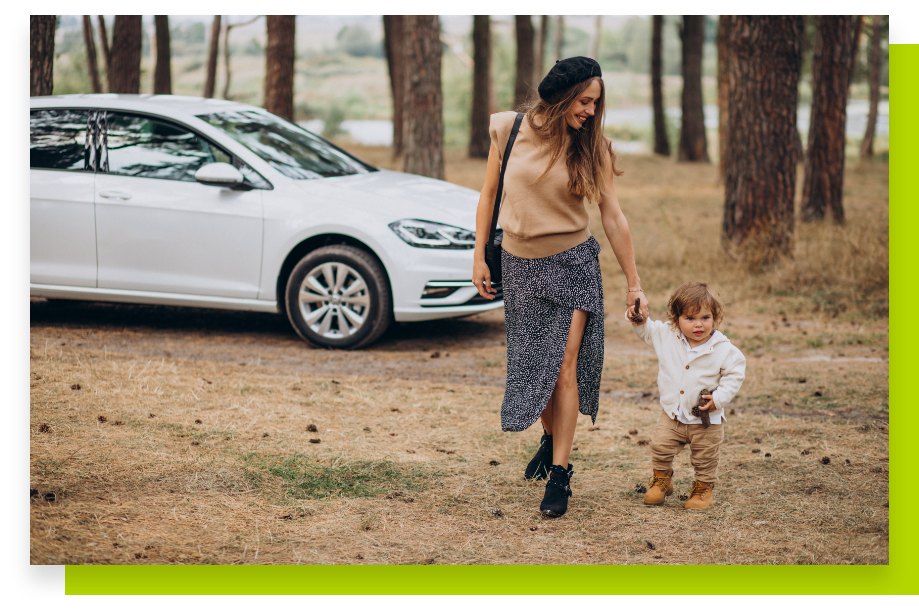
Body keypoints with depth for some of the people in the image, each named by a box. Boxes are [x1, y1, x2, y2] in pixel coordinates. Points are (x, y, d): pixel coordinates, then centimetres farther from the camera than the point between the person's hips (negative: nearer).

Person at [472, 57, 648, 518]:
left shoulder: (591, 146, -6)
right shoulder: (510, 131, -5)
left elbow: (613, 217, -2)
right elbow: (489, 195, 5)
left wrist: (633, 283, 1)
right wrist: (479, 257, 3)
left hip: (573, 263, -2)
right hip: (519, 265, 2)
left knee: (564, 365, -9)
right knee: (531, 364, 11)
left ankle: (559, 473, -4)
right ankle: (552, 436, 38)